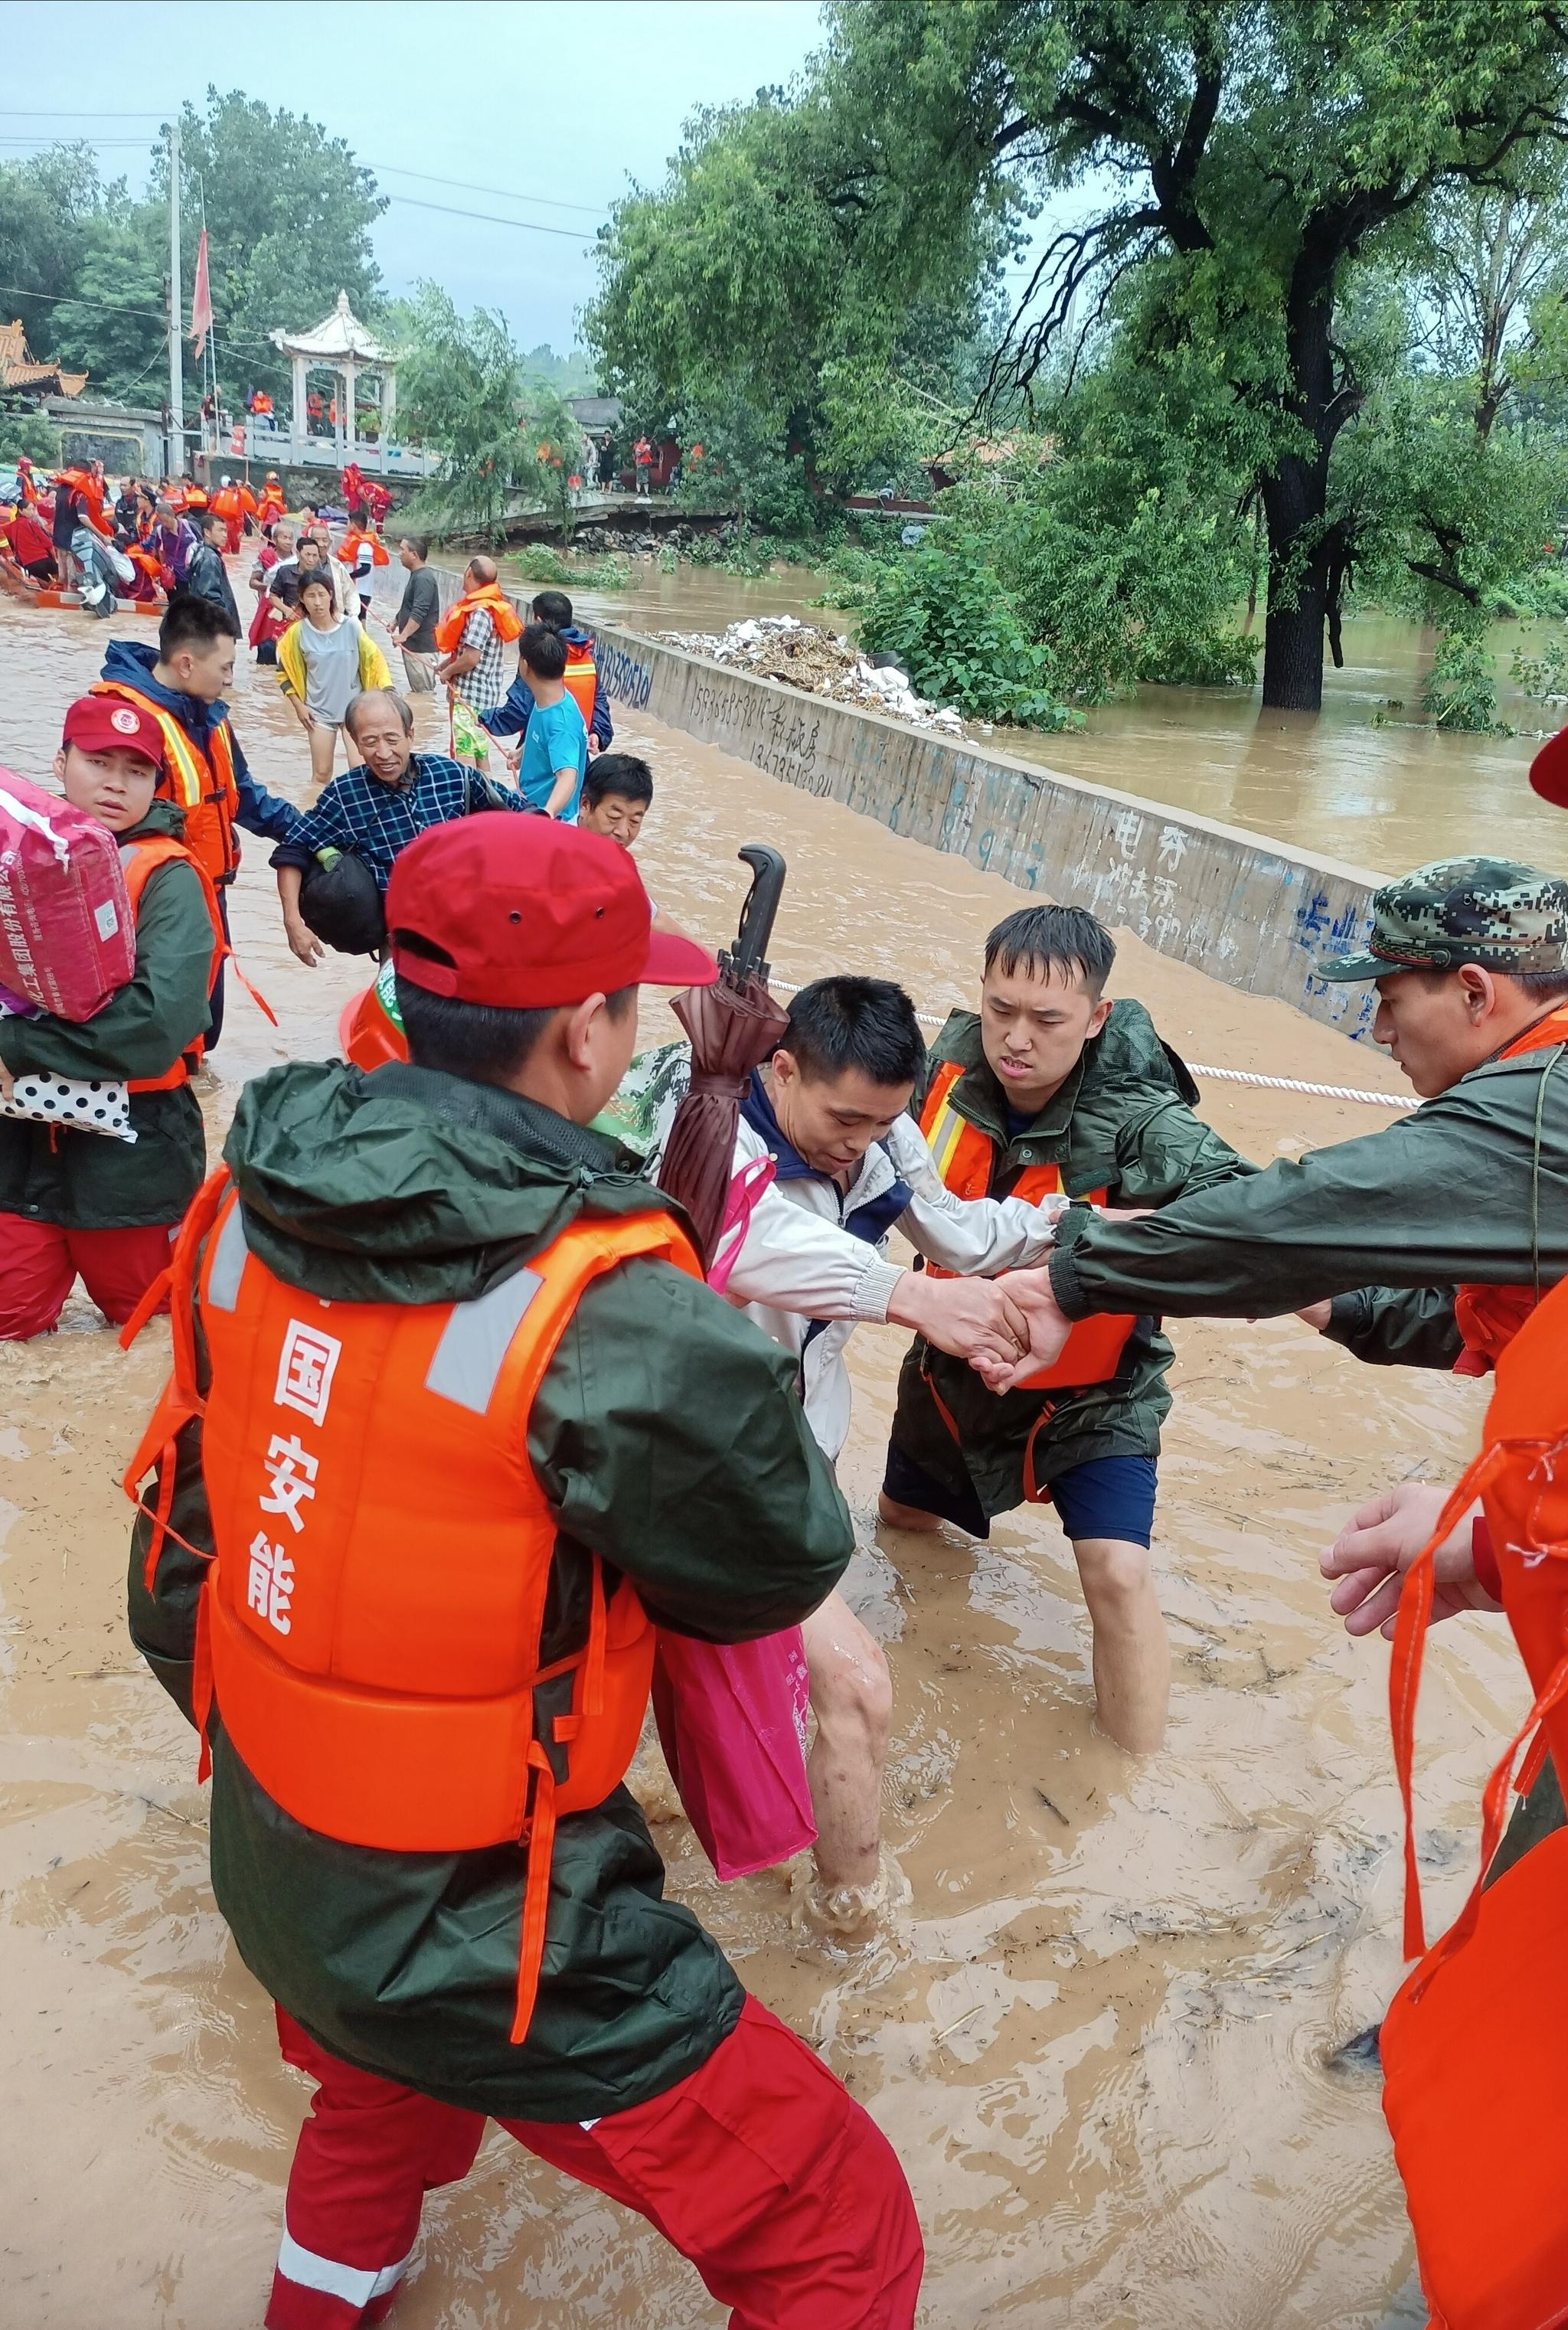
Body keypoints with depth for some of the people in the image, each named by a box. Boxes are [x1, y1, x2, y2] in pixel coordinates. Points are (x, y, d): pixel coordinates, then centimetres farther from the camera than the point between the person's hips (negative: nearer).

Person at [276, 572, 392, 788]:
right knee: (321, 774, 6)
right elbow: (285, 673, 3)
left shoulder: (351, 627, -12)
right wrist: (299, 706, -2)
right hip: (319, 711, 0)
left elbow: (374, 660, -2)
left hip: (354, 708, 0)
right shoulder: (297, 633, -10)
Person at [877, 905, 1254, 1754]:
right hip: (956, 1362, 5)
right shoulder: (952, 1066, -20)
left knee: (1117, 1573, -21)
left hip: (1089, 1392, -4)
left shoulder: (1139, 1121, -32)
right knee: (900, 1518, 27)